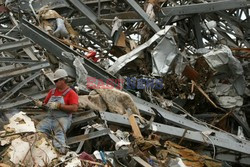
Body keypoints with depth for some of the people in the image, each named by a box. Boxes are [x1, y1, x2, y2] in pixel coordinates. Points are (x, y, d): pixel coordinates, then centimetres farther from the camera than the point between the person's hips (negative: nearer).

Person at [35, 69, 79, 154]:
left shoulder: (71, 93, 3)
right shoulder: (52, 91, 23)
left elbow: (74, 108, -12)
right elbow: (46, 103, 29)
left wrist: (58, 105, -14)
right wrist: (41, 104, 4)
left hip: (62, 118, -7)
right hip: (49, 117, 8)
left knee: (59, 133, -38)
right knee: (38, 129, -21)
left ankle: (60, 148, -59)